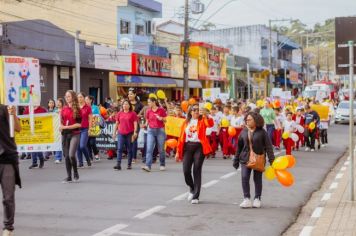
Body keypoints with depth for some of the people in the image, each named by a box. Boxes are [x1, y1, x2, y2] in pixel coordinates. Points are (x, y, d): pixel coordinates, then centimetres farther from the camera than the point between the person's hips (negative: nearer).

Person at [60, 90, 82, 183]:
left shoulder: (77, 109, -4)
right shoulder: (64, 109, 10)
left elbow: (79, 124, -9)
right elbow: (61, 122, 16)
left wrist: (66, 127, -14)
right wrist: (61, 127, -5)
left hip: (75, 134, -5)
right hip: (65, 134, 5)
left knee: (71, 155, -17)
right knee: (66, 156, 6)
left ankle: (75, 172, 8)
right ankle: (69, 176, 15)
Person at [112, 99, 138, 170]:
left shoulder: (133, 113, 1)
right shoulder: (119, 113, 10)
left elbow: (135, 123, -2)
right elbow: (117, 123, 15)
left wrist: (135, 132, -11)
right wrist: (114, 132, 13)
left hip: (129, 134, -2)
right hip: (121, 133, 2)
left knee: (129, 150, 5)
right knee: (119, 149, -7)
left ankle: (129, 165, 13)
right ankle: (118, 164, -11)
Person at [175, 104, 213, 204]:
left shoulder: (202, 121, 4)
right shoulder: (186, 122, 13)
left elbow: (210, 124, -20)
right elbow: (181, 137, 10)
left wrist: (206, 115, -38)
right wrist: (178, 152, 6)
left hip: (199, 147, -3)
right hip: (187, 147, 3)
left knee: (197, 171, -3)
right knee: (186, 171, -5)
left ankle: (195, 196, 4)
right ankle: (192, 188, 25)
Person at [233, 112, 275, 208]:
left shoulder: (262, 132, -6)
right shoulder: (244, 132, 5)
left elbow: (268, 146, -8)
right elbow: (239, 146, 10)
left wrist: (271, 159, -14)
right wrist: (236, 160, 11)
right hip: (245, 159, 3)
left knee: (257, 179, 7)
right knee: (244, 178, -8)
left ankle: (257, 199, 19)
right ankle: (246, 199, -2)